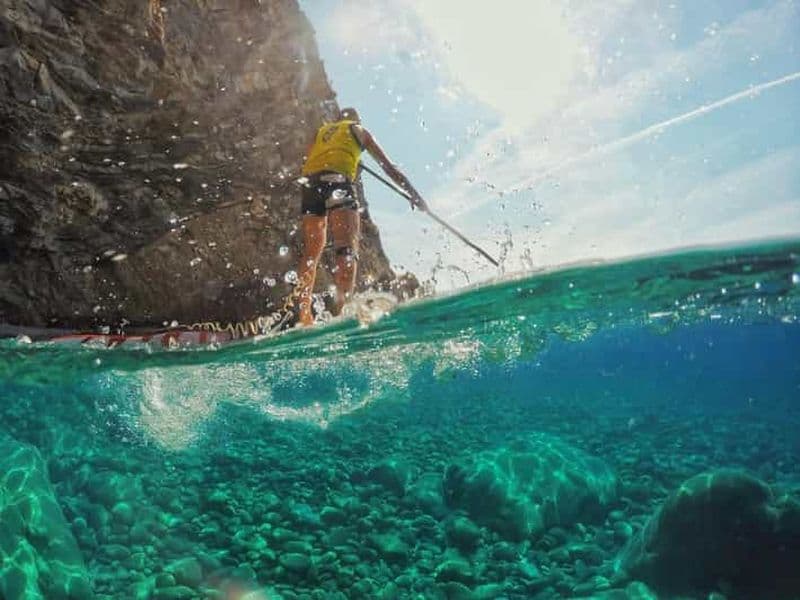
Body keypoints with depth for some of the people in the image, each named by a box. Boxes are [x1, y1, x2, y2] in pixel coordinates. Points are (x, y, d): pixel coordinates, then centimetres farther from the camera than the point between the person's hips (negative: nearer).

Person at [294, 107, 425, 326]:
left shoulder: (321, 131, 35)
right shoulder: (359, 130, 25)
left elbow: (308, 163, 25)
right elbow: (388, 166, 21)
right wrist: (413, 193, 21)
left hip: (310, 182, 5)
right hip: (338, 180, -4)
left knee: (311, 253, 11)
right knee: (348, 248, -14)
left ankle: (303, 315, 6)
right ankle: (342, 309, -33)